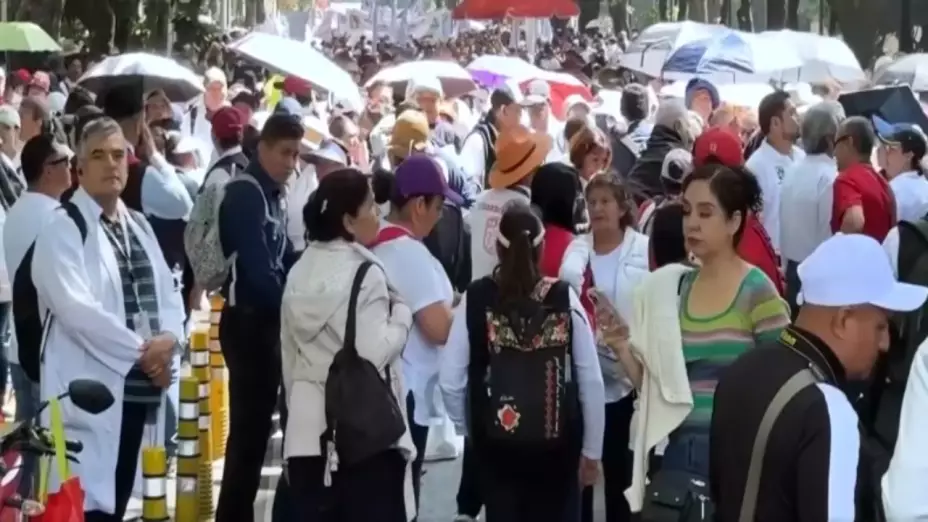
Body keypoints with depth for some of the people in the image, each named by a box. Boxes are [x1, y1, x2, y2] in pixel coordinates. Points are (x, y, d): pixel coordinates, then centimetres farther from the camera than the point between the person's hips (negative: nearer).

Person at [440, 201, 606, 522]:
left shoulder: (476, 298, -7)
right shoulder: (564, 298, -7)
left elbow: (450, 379, -5)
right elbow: (591, 379, -5)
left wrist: (466, 429, 13)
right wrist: (592, 449, 6)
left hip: (495, 440, 0)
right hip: (555, 441, 0)